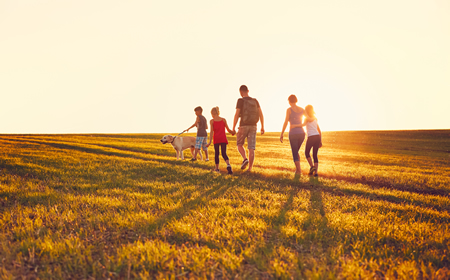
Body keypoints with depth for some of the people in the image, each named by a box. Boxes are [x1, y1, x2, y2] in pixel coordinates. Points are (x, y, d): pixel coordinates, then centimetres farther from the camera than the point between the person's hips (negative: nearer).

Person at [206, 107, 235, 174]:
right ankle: (228, 165, -29)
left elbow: (211, 132, -8)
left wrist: (210, 142, -10)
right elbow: (228, 129, 8)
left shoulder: (212, 121, -1)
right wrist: (232, 132, 29)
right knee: (224, 153, -2)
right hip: (223, 138, 1)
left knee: (216, 153, 12)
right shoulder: (223, 120, 5)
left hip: (216, 139, -1)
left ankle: (217, 168, 19)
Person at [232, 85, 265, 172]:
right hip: (253, 126, 4)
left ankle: (245, 159, -13)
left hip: (243, 126, -3)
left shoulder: (240, 100, -5)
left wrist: (233, 128, -6)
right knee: (251, 148, 2)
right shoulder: (255, 101, 9)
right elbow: (261, 114, 3)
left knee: (239, 145, 14)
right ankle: (250, 169, -4)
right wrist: (262, 127, 7)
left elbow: (237, 115, -11)